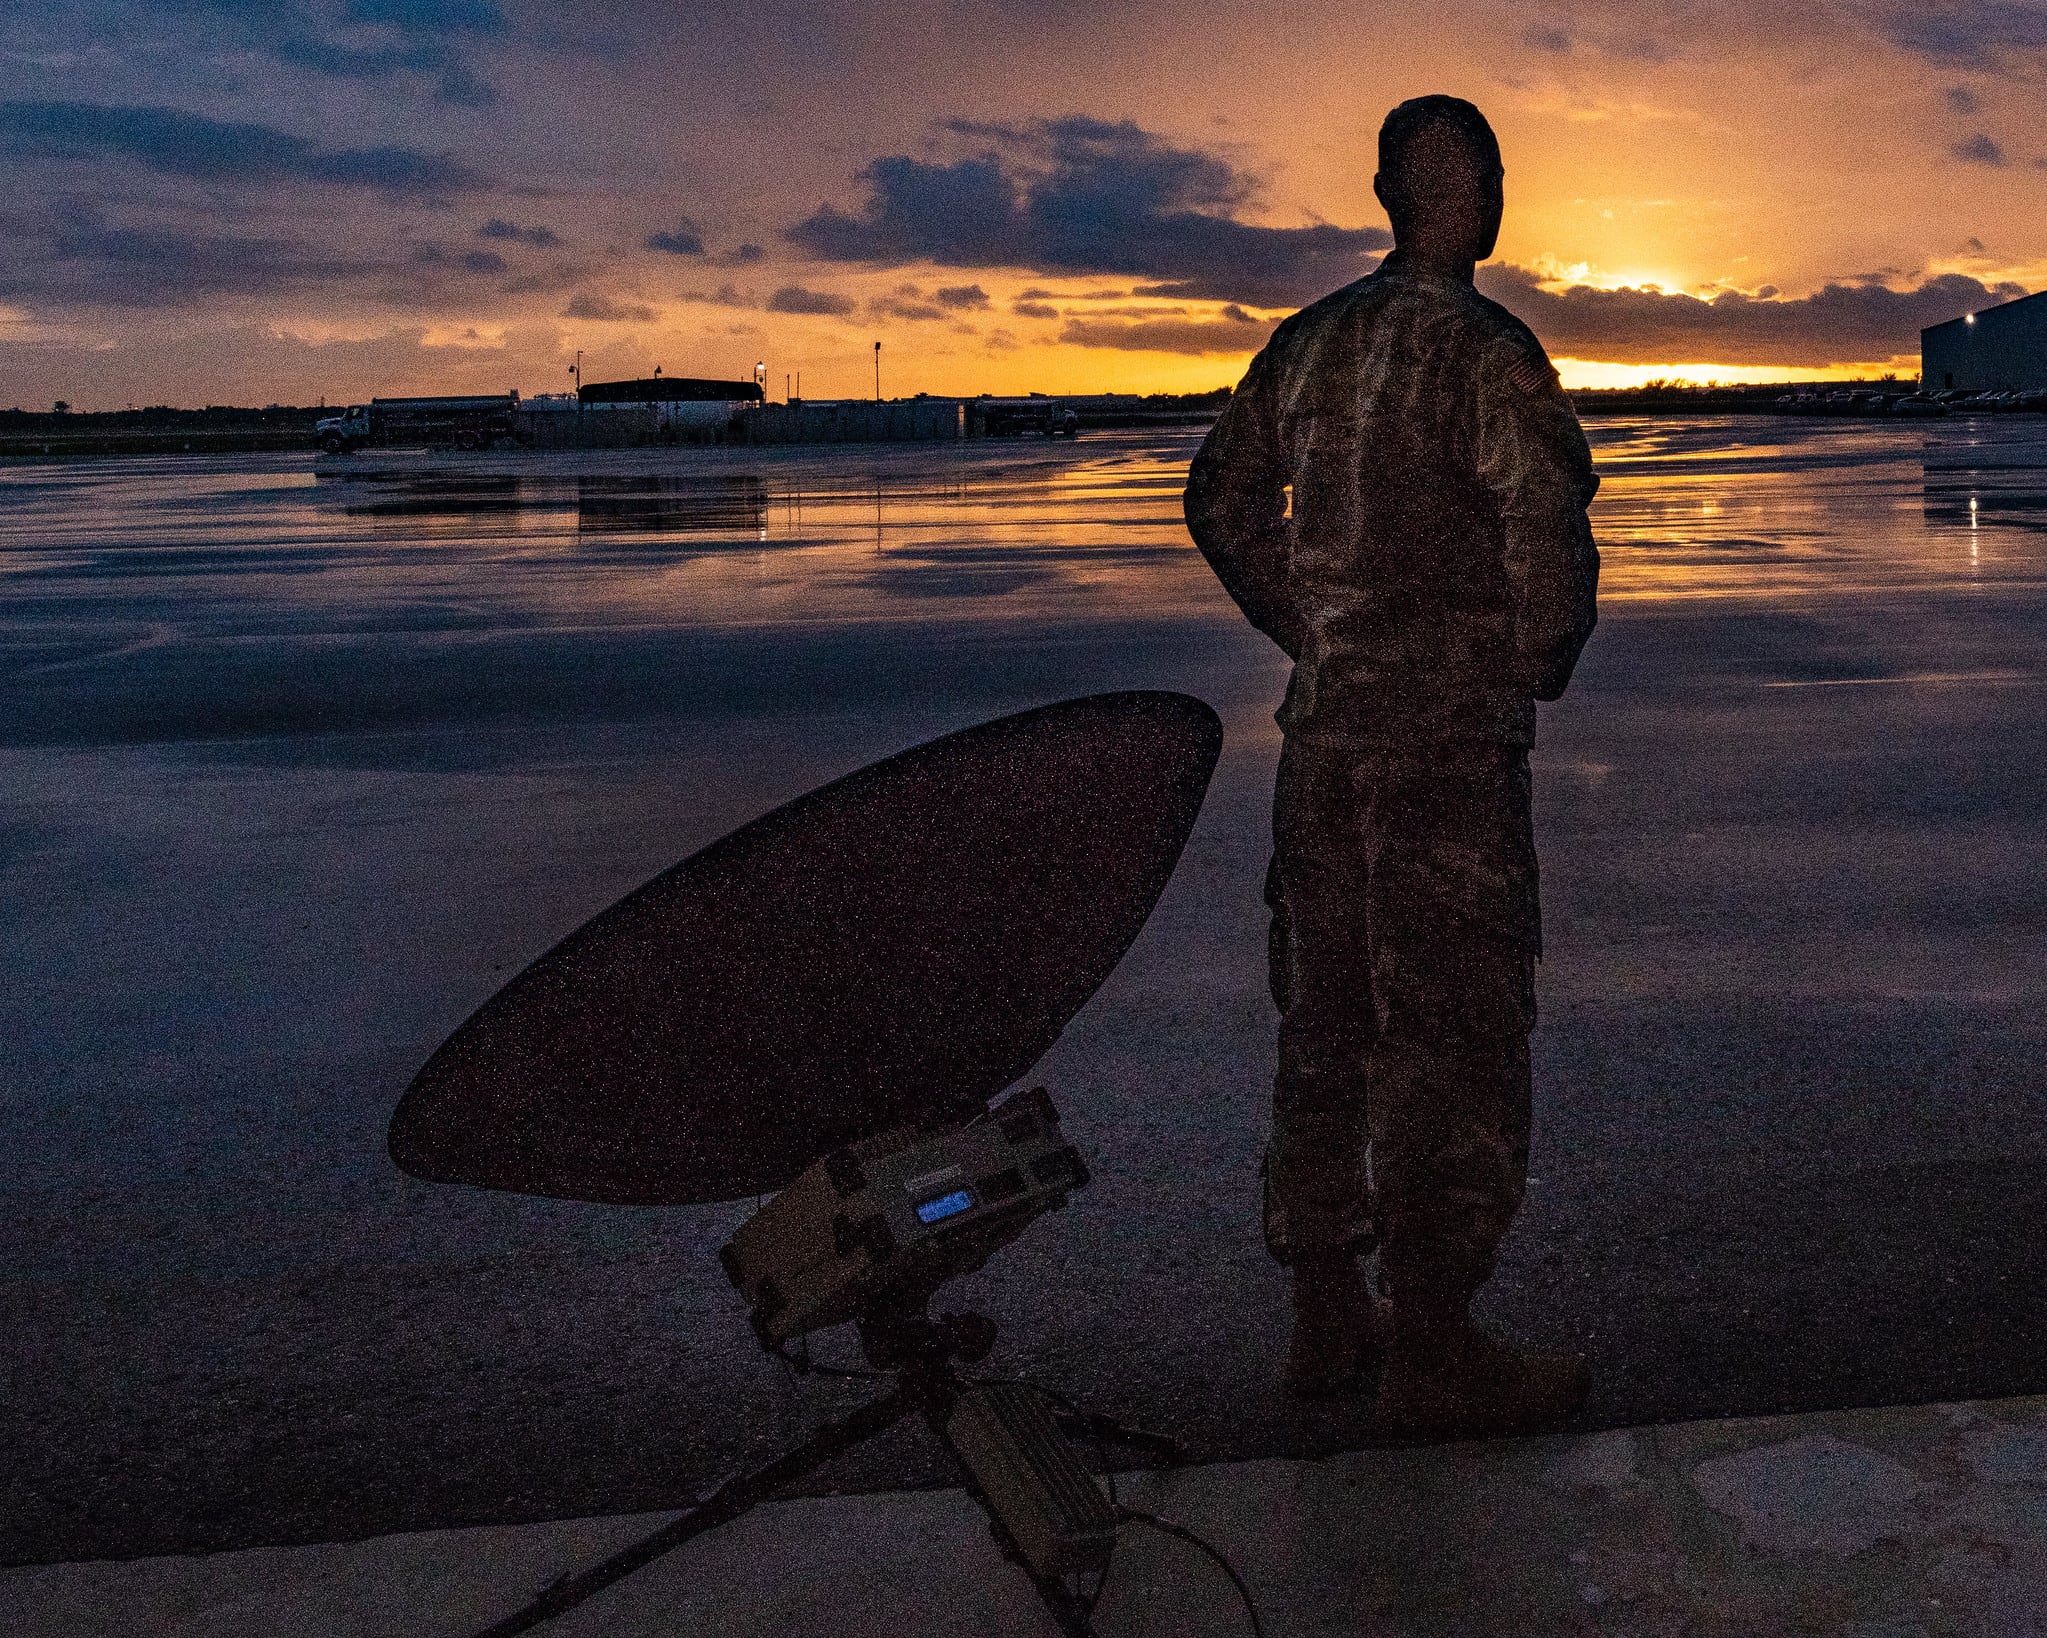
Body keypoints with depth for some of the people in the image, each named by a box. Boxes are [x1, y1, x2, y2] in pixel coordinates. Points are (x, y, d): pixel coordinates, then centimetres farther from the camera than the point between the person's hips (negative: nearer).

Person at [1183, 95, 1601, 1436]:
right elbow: (1546, 537, -18)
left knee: (1329, 1024, 13)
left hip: (1324, 728, 7)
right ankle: (1434, 1349, 7)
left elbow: (1222, 501, 19)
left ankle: (1328, 1318, 23)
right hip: (1450, 738, -7)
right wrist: (1535, 669, 0)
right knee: (1452, 1036, 0)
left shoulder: (1310, 342, 11)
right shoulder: (1483, 351, -12)